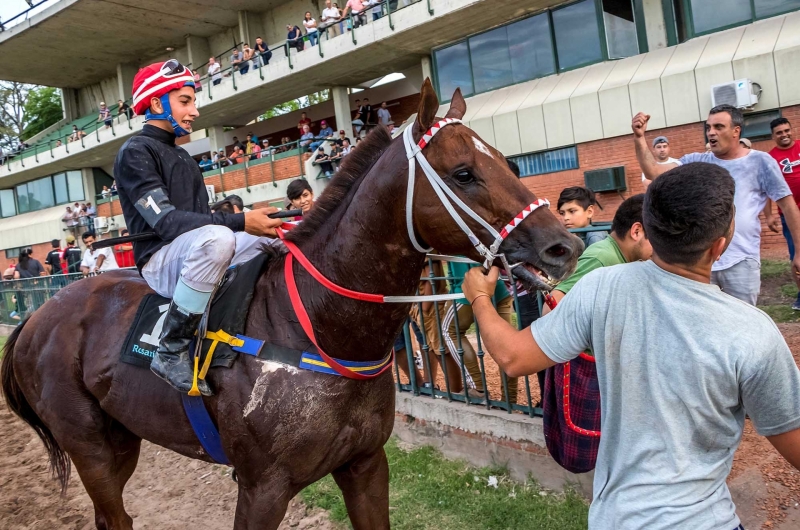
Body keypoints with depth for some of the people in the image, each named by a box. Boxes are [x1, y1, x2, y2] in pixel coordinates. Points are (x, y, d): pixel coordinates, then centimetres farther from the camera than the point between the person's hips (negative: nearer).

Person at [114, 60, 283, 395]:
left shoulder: (183, 158, 20)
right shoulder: (135, 153, -7)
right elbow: (166, 221, -21)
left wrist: (251, 220, -1)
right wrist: (240, 222, -29)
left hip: (198, 250, 8)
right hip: (161, 260, -8)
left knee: (278, 236, -1)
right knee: (217, 237, -39)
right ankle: (171, 352, -26)